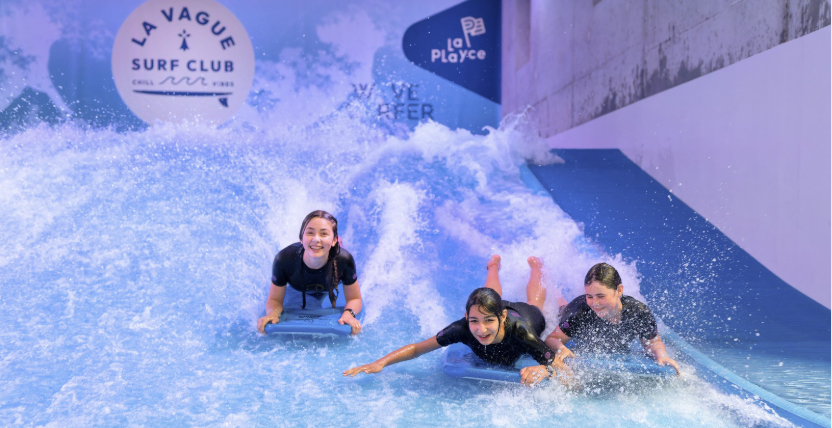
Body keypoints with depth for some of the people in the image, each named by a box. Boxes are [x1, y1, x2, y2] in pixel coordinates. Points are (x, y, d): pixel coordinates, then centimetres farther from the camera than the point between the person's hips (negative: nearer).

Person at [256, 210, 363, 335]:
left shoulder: (344, 260, -43)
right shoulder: (283, 260, -43)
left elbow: (354, 299, -26)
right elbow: (275, 300, -27)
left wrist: (348, 313, -48)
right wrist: (272, 313, -50)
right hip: (295, 291, 0)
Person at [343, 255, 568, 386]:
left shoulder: (520, 332, -52)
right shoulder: (462, 329, -47)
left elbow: (562, 367, -47)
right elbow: (416, 348, -38)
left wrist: (544, 369, -70)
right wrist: (380, 363, -53)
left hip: (527, 314, 0)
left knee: (534, 302, 38)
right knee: (492, 297, 39)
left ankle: (535, 265, 67)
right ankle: (494, 264, 70)